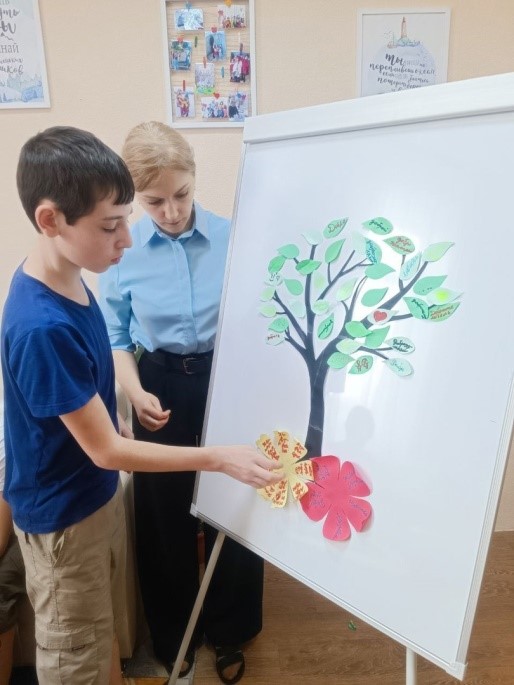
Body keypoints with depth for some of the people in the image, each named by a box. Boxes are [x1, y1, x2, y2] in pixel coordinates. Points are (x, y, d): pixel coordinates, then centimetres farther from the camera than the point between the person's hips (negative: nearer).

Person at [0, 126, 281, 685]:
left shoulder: (63, 279, -6)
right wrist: (220, 458, -24)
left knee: (104, 629, 29)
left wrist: (110, 418, 17)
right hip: (62, 517, -7)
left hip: (98, 494, 8)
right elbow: (107, 450, -26)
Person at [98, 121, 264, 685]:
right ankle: (172, 633, 45)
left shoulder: (231, 237, -11)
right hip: (162, 386, 1)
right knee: (164, 511, 16)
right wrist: (135, 392, -15)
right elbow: (114, 336, -1)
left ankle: (228, 631, 42)